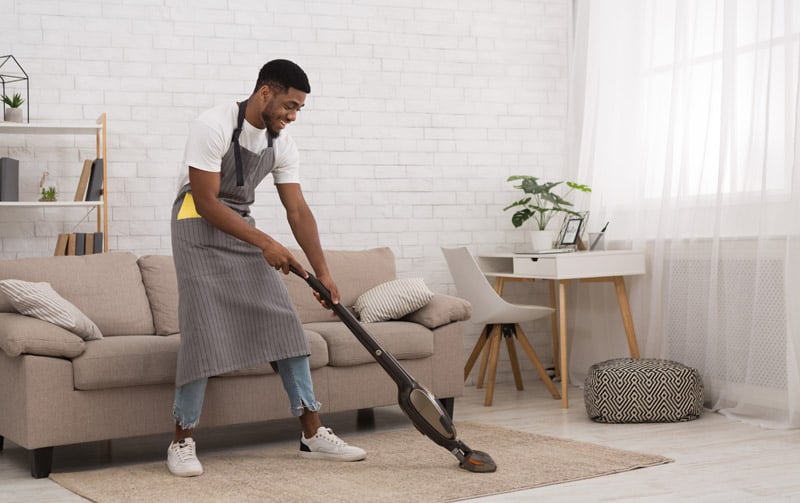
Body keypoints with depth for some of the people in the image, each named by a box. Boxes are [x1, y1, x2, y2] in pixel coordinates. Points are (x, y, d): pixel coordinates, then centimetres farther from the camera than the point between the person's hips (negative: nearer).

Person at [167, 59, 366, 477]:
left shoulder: (281, 144, -2)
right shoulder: (213, 127, -22)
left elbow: (298, 212, 0)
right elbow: (206, 202, -23)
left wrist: (322, 272, -6)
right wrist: (265, 243, -25)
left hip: (242, 228, 7)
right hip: (199, 227, -7)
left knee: (284, 323, 1)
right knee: (205, 331, -14)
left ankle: (313, 433, 6)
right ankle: (182, 441, 0)